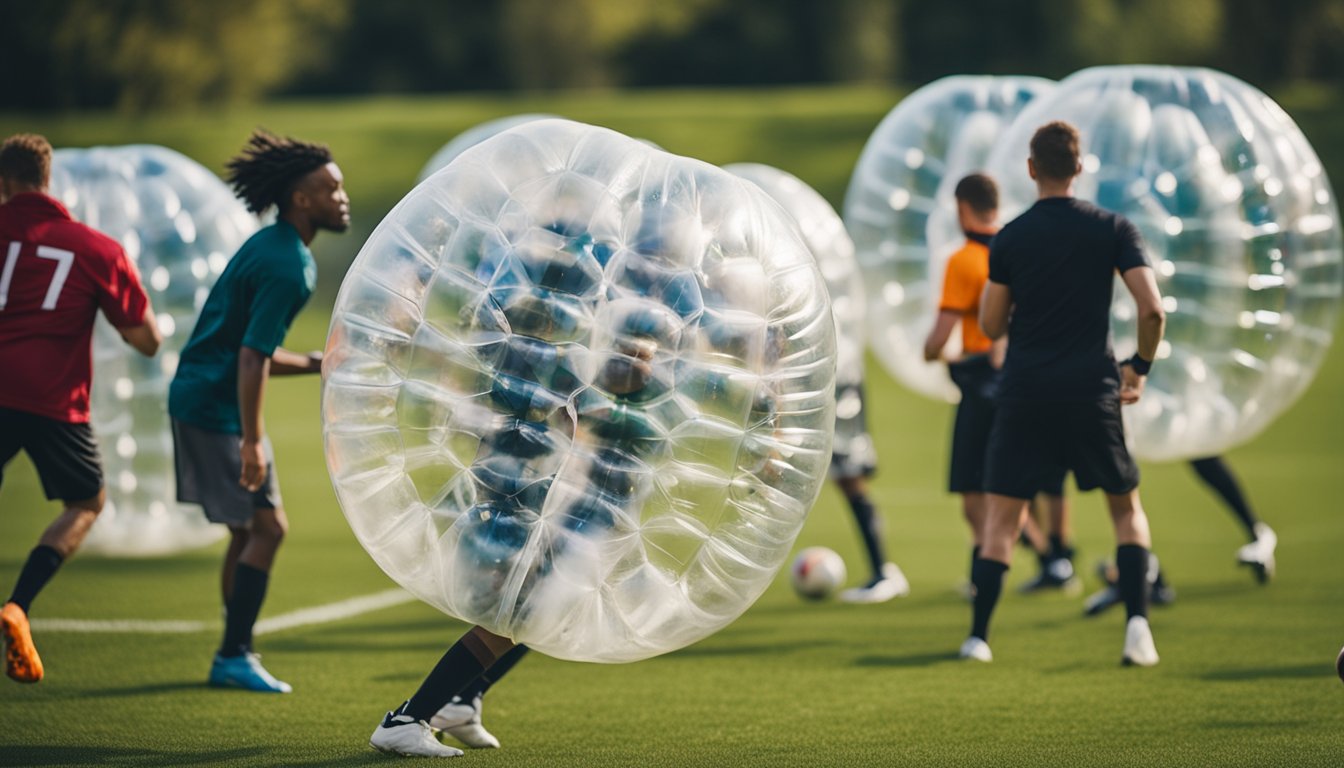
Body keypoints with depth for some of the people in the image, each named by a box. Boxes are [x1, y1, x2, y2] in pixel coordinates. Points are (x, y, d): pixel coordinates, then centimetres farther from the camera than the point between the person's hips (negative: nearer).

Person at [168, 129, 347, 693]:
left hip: (199, 398, 10)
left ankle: (234, 656, 19)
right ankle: (234, 657, -4)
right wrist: (252, 442, -24)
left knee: (248, 531, 14)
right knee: (265, 526, -6)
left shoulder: (271, 248, 13)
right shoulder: (287, 267, -19)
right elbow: (252, 358, -24)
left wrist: (319, 363, 17)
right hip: (217, 408, -10)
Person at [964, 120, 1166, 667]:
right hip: (1093, 392, 0)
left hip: (1025, 395, 0)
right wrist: (1140, 367, 8)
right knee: (1126, 507, 15)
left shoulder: (1010, 238, 1)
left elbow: (991, 325, 4)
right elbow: (1151, 309, -7)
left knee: (1002, 515, 7)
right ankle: (1137, 623, -2)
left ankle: (978, 636, 1)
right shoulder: (1113, 230, 0)